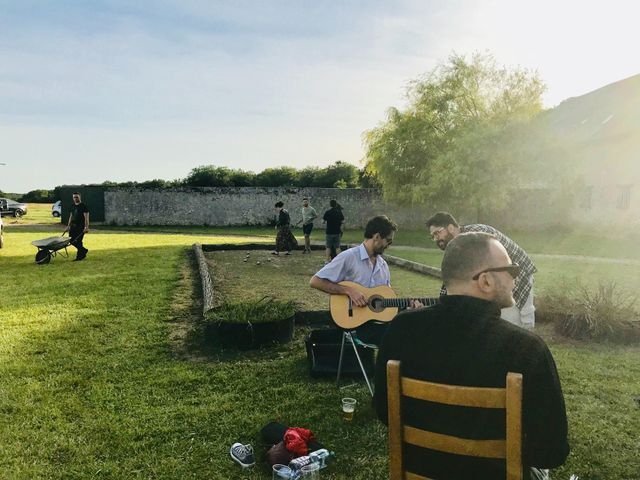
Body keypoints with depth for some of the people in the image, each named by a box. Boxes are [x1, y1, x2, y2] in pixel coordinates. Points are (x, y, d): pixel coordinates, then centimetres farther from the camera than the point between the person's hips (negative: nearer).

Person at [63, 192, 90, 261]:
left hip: (80, 227, -7)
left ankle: (79, 256, 5)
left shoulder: (83, 206, -8)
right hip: (73, 226, 7)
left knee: (78, 241, -6)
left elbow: (86, 217, -14)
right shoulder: (72, 206, 15)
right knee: (71, 240, 7)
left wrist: (86, 227, -22)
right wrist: (68, 226, 19)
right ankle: (84, 250, 24)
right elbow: (71, 216, 22)